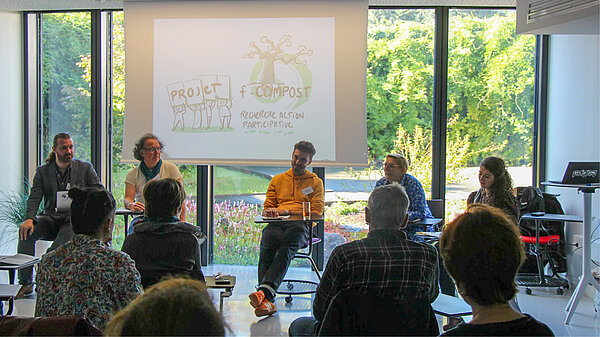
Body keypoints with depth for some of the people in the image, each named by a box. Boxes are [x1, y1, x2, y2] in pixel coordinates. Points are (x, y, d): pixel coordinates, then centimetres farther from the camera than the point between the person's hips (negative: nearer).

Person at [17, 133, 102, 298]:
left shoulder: (85, 168, 10)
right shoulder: (42, 171, 13)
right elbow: (34, 198, 2)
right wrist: (29, 219, -18)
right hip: (51, 217, 2)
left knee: (67, 235, -35)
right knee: (26, 232, -26)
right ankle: (25, 283, -17)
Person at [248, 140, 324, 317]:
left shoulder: (316, 182, 21)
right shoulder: (278, 179, 29)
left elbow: (316, 211, 8)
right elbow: (267, 207, 26)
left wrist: (285, 211, -4)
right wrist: (270, 212, -1)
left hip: (301, 225, -2)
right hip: (277, 224, 2)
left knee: (288, 246, -38)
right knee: (267, 242, -35)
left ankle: (264, 290, -57)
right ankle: (267, 301, -47)